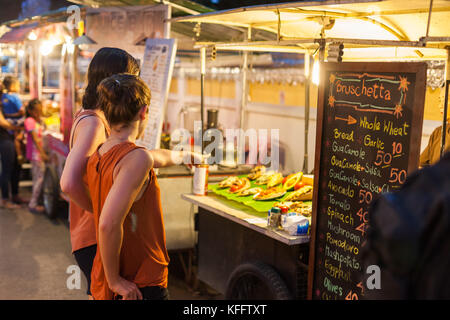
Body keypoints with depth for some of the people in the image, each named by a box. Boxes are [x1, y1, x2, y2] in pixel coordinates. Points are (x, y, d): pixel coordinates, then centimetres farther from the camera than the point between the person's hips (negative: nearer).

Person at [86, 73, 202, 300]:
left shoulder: (97, 158, 6)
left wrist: (184, 155, 44)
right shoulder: (136, 159, -21)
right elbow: (109, 224, -32)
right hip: (140, 288, -8)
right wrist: (114, 280, -19)